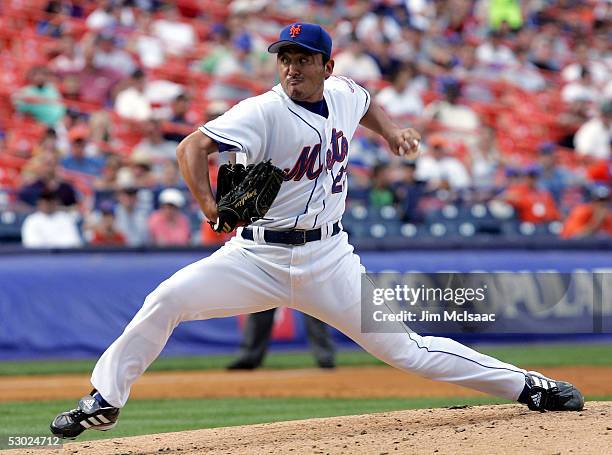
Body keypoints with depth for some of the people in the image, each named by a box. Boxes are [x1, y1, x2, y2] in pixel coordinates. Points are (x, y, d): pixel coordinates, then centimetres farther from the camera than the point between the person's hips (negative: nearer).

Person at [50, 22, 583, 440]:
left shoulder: (343, 94, 1)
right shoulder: (263, 112, -15)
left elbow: (365, 104, 28)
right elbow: (194, 146, -27)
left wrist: (391, 131, 9)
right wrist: (212, 207, -41)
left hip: (328, 262, 2)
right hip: (258, 257, -2)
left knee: (407, 349, -2)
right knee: (167, 299, -20)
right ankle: (104, 401, -4)